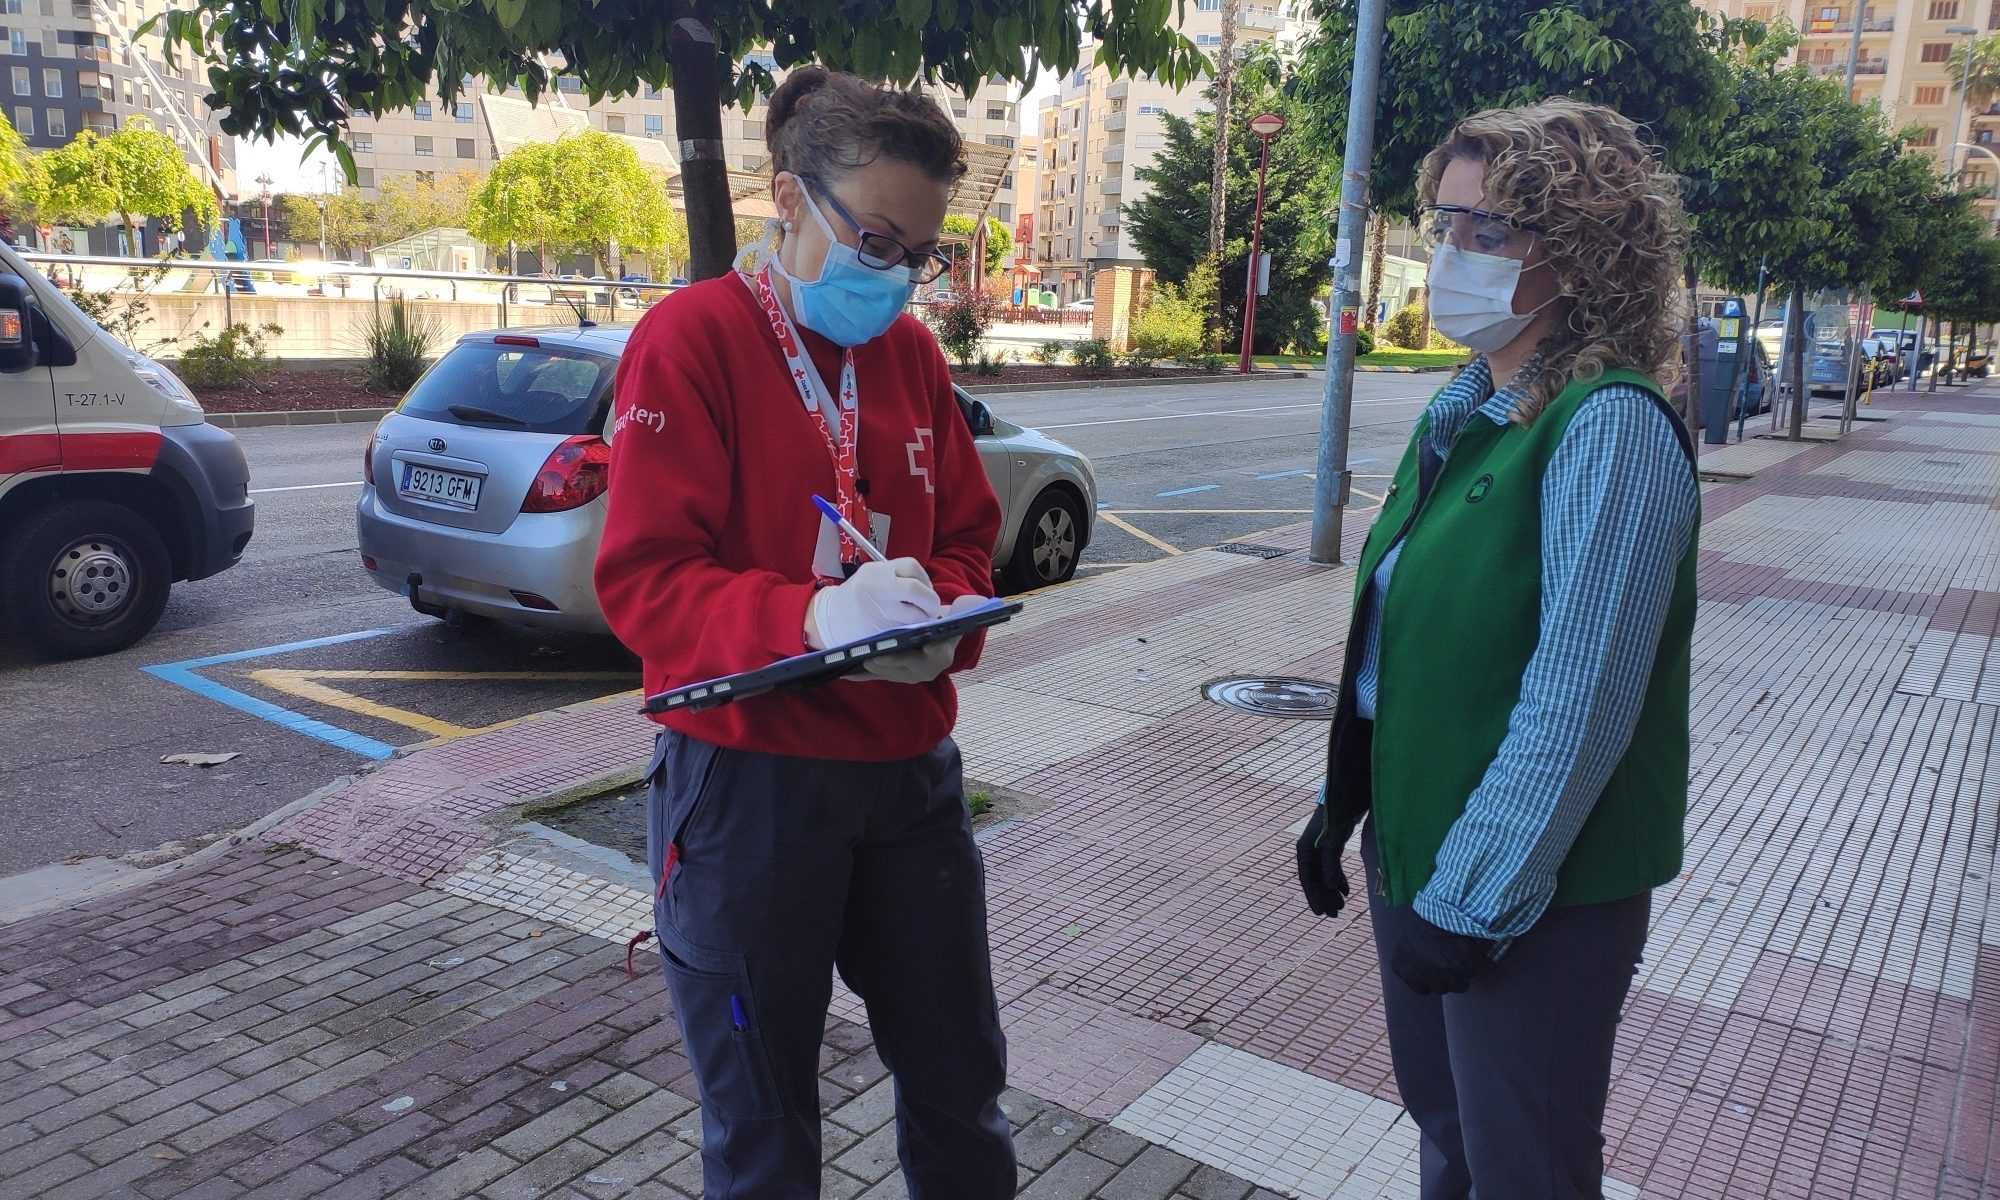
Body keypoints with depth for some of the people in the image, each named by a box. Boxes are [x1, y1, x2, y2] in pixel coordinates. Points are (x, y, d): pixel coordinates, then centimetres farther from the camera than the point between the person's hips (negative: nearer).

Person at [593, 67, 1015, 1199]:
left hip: (911, 773, 5)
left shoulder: (913, 352, 7)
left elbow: (967, 539, 12)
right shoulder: (692, 338, -9)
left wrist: (944, 619, -11)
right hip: (748, 778, -5)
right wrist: (812, 616, -31)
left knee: (963, 1088, 16)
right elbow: (643, 578, -15)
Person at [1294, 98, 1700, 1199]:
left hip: (1534, 897, -7)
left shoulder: (1611, 426, -19)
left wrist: (1473, 898, -18)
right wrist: (1340, 804, 13)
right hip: (1411, 848, 7)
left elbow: (1578, 704, -22)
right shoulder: (1464, 410, 6)